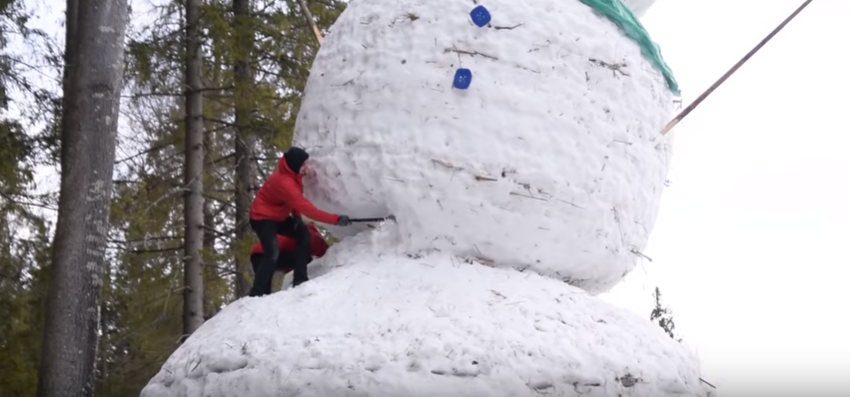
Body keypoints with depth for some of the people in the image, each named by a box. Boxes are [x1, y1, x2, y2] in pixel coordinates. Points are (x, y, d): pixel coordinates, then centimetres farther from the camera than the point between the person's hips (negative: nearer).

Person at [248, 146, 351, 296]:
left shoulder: (292, 172, -7)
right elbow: (307, 208, -37)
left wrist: (296, 215, -6)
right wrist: (336, 219, -37)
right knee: (273, 254, -22)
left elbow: (297, 200, 12)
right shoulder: (284, 182, -35)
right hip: (262, 217, -9)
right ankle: (257, 294, -18)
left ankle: (300, 280, 2)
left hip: (277, 216, 9)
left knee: (303, 234, -1)